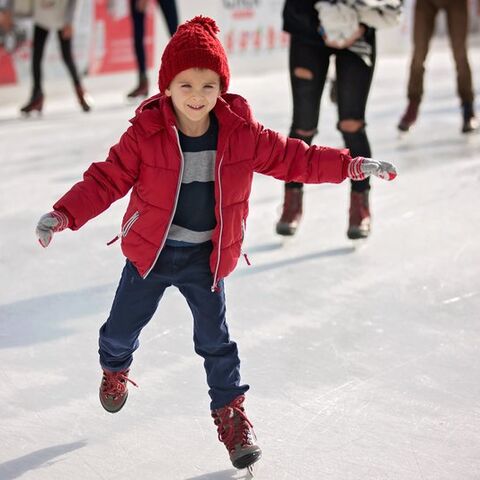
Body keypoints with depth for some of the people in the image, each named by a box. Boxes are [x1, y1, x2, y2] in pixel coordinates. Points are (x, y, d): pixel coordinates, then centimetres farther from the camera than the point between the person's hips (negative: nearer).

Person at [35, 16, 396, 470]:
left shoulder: (242, 134, -11)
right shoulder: (145, 134, -17)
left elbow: (291, 158, -4)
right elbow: (106, 179, -13)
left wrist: (350, 165, -9)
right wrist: (63, 215, -24)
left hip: (206, 257, 0)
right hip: (150, 250, 0)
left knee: (215, 339, 4)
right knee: (124, 324, 15)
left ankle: (231, 411, 23)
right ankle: (114, 367, 50)